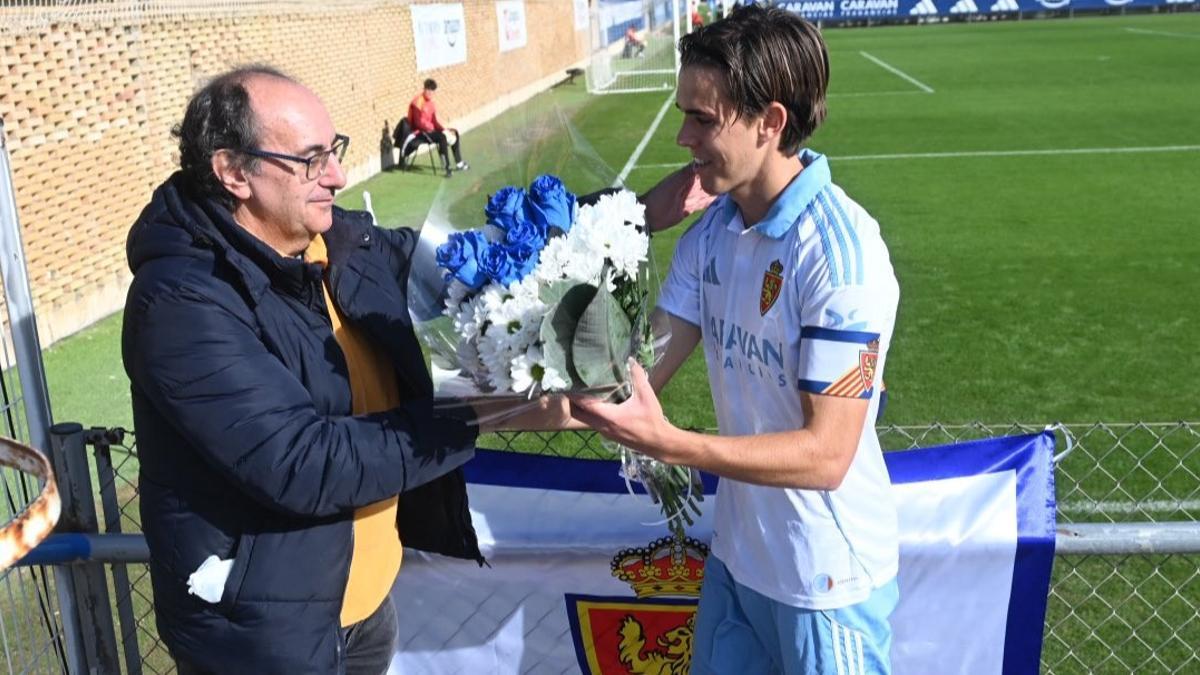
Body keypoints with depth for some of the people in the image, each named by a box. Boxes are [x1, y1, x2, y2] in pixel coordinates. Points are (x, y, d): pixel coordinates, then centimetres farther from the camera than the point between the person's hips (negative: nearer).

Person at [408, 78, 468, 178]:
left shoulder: (431, 103, 9)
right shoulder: (418, 102, -17)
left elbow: (434, 121, 7)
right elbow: (419, 123, -22)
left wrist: (444, 130, -8)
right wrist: (433, 128, -21)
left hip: (430, 129, 9)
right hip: (420, 132, -9)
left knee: (454, 133, 6)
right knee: (441, 137, -33)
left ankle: (459, 163, 9)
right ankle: (446, 166, -32)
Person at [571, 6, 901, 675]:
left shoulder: (839, 252, -25)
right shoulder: (713, 229, -2)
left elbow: (825, 454, -26)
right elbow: (655, 359, 0)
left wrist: (666, 442, -33)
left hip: (824, 574, -6)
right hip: (737, 550, 7)